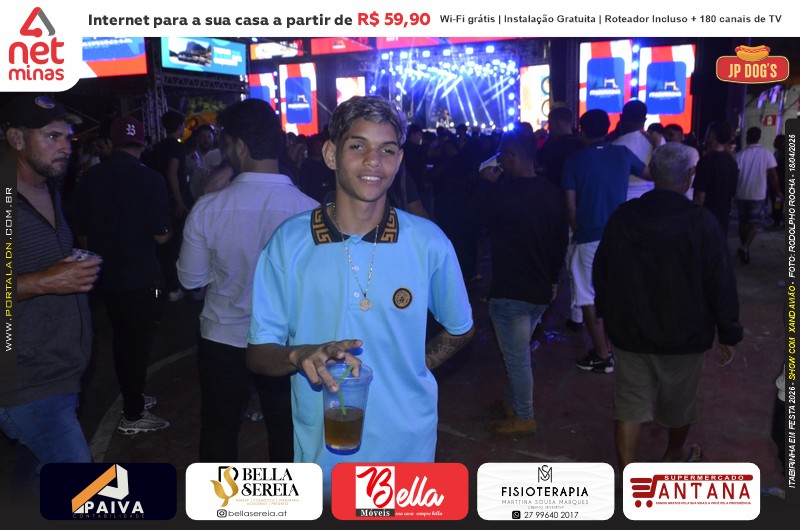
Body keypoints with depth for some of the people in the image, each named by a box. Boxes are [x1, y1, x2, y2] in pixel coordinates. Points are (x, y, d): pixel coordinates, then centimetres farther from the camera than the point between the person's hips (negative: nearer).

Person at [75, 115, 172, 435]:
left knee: (121, 337, 20)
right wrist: (168, 229, 6)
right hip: (140, 275, -5)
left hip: (107, 273, 5)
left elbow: (82, 235, 4)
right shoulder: (150, 179, -16)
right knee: (139, 340, 6)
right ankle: (133, 415, 13)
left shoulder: (90, 178, -2)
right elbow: (161, 236, -16)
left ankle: (131, 397, 34)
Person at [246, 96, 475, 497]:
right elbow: (258, 353, -8)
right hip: (321, 449, 0)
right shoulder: (288, 242, -10)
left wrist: (411, 368, -5)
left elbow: (459, 329, 7)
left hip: (407, 445, 1)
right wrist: (301, 356, -28)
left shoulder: (428, 243, -8)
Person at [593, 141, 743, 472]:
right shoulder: (700, 222, -18)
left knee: (629, 406, 9)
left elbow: (601, 274, 4)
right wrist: (729, 334, -2)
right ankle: (674, 455, 47)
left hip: (628, 332, 2)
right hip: (684, 335, -2)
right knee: (679, 401, 22)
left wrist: (606, 313, 19)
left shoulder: (622, 217, -6)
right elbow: (721, 283, -14)